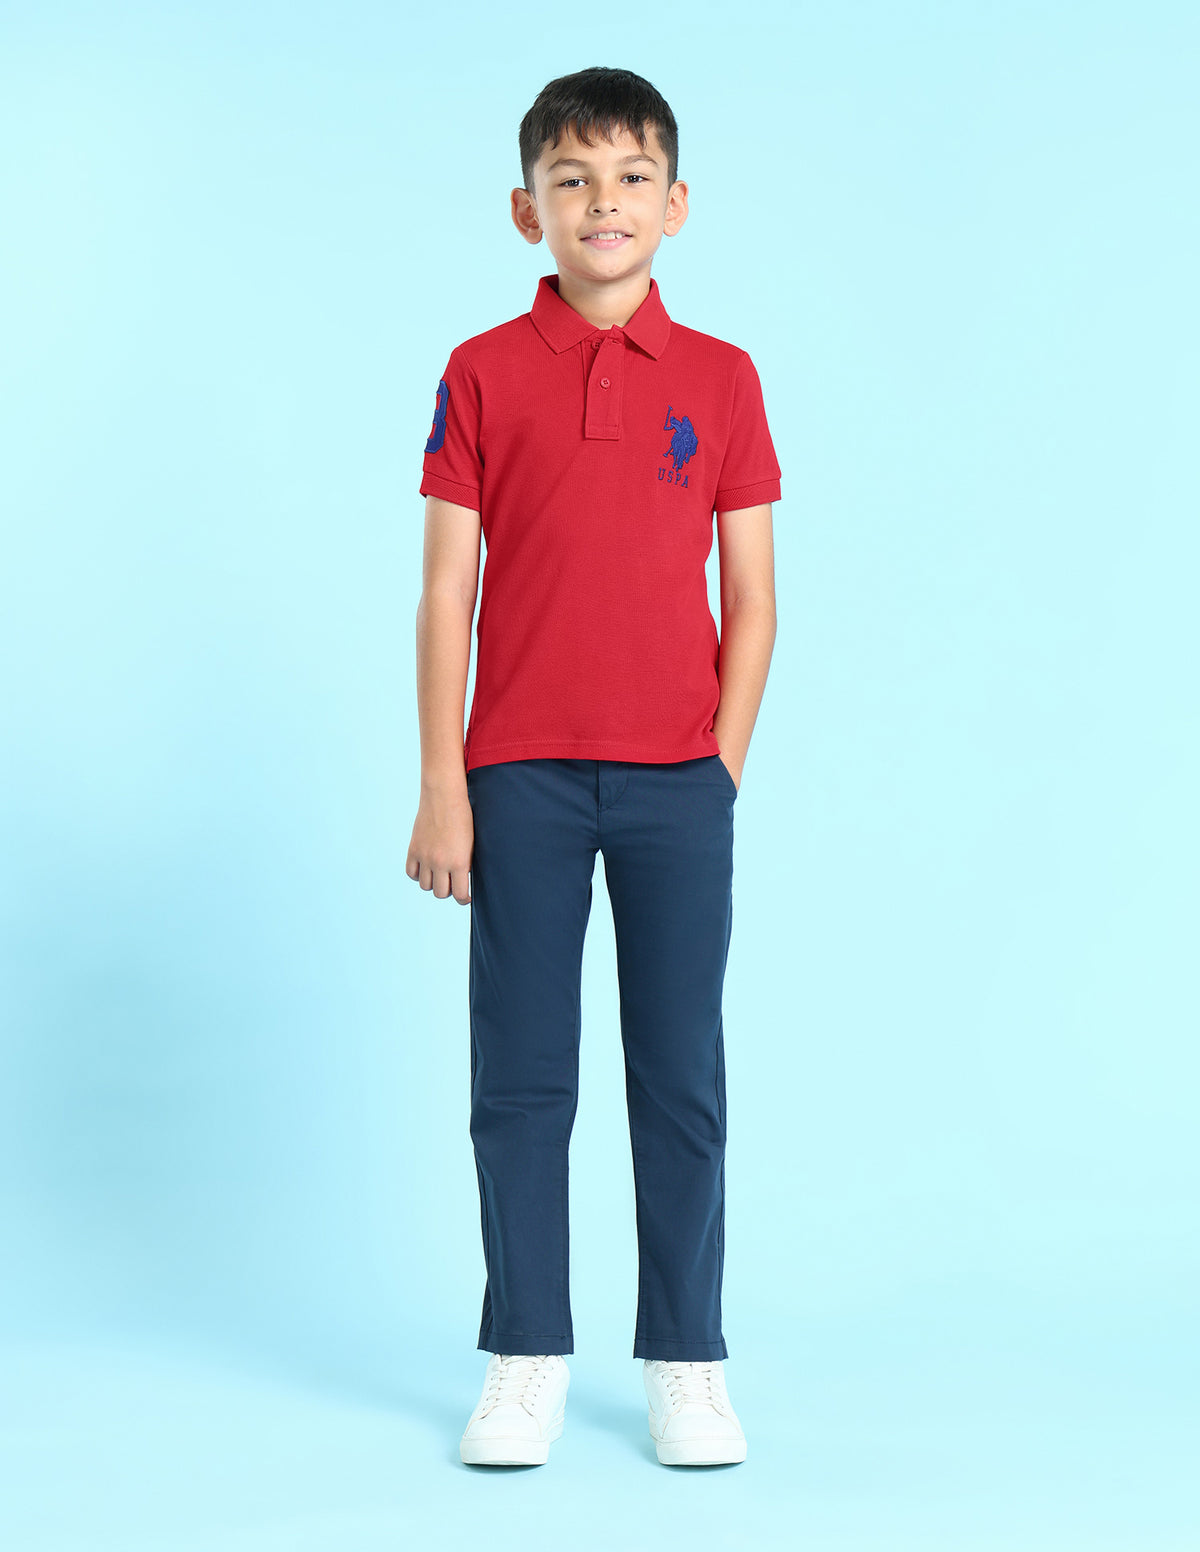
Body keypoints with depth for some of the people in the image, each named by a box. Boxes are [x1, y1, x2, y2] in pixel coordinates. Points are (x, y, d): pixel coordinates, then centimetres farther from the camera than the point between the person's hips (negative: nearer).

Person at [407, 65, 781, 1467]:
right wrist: (442, 787, -3)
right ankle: (526, 1363, 17)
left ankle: (686, 1363, 17)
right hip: (521, 776, 0)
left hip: (678, 782, 1)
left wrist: (722, 771, -1)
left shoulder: (721, 379, 5)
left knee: (681, 1078, 5)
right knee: (520, 1079, 5)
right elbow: (446, 592, 1)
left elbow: (751, 599, 6)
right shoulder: (482, 375, 3)